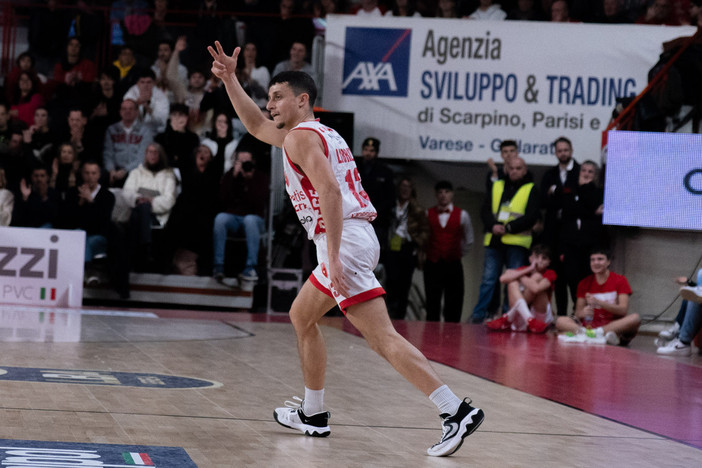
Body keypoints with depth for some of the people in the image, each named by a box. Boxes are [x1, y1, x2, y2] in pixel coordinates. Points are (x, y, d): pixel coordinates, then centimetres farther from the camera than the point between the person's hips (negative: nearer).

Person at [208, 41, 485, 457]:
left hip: (344, 241, -10)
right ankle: (313, 415, 29)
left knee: (383, 338, -15)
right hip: (358, 236, 10)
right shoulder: (319, 133, 25)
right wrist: (230, 79, 33)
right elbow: (257, 126, 40)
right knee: (302, 317, 23)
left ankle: (457, 412, -24)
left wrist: (333, 258, -25)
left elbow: (331, 192, -20)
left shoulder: (301, 137, -5)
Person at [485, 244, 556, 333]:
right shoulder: (524, 269, 6)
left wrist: (519, 276, -10)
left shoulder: (550, 274, -3)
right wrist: (528, 270, -16)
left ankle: (507, 319, -26)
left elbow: (536, 289, -27)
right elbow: (503, 279, -16)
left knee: (537, 277, -20)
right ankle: (529, 320, -36)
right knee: (513, 281, -17)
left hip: (542, 315, -2)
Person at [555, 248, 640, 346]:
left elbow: (623, 310, -8)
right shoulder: (584, 284, 11)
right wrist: (583, 312, -21)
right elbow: (578, 312, 5)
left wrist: (598, 302, -21)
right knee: (560, 321, -23)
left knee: (635, 318, -32)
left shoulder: (620, 280, 4)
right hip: (590, 325, 2)